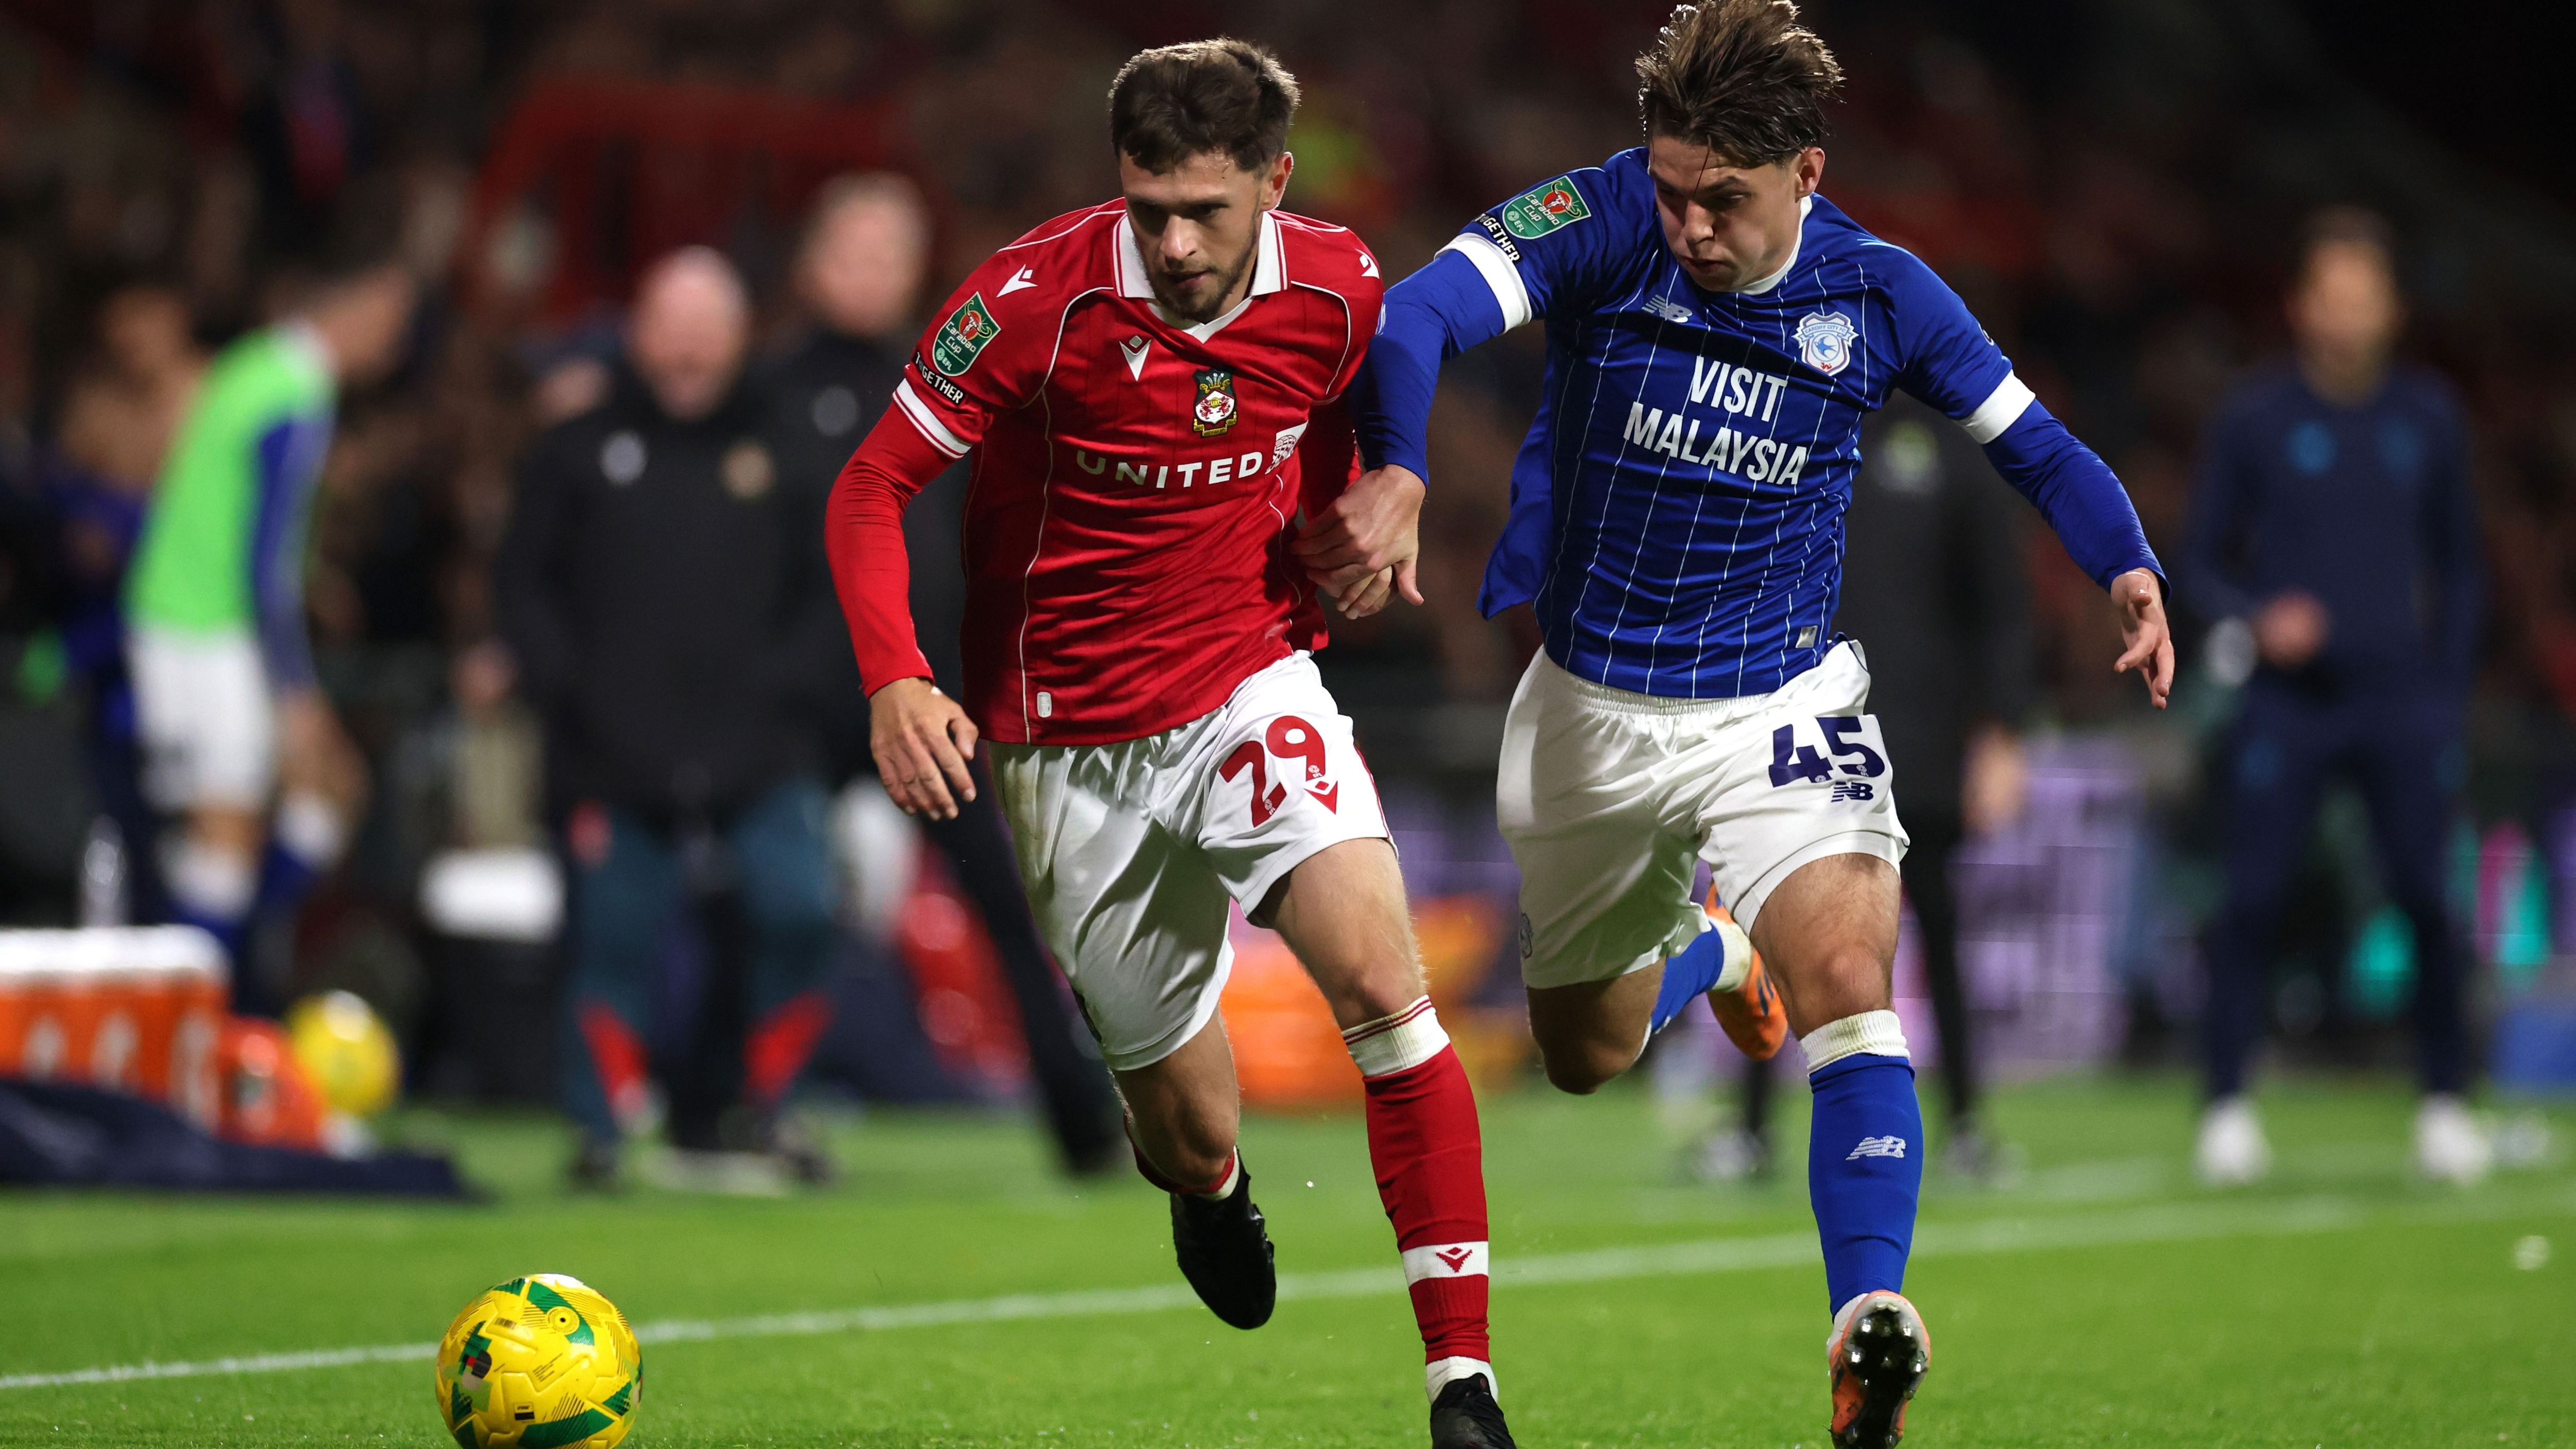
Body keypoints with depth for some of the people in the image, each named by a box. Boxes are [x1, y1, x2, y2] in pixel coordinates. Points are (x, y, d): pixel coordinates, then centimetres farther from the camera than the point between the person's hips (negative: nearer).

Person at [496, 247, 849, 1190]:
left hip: (758, 757, 1)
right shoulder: (580, 453, 6)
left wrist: (784, 679, -2)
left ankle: (770, 1111, 6)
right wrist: (563, 682, -4)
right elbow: (523, 581, 8)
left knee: (797, 915, -11)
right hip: (617, 760, -1)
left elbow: (835, 583, 11)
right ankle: (605, 1126, 10)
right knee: (616, 937, -2)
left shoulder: (779, 449, 9)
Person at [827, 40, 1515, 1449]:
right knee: (1192, 1137, 5)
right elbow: (871, 489, -12)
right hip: (1071, 740, -1)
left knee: (1381, 980, -25)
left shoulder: (1336, 289, -7)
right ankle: (1211, 1193, 48)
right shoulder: (1036, 298, -18)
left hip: (1251, 685, 2)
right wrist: (895, 683, -27)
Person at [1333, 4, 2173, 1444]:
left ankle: (1870, 1328, -34)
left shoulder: (1880, 293, -11)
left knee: (1847, 977, -28)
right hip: (1593, 713, 1)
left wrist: (2131, 569, -18)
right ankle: (1698, 947, 55)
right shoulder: (1603, 223, -17)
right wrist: (1396, 473, -50)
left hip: (1782, 705, -1)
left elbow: (2034, 443, 2)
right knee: (1585, 1056, 20)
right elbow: (1420, 316, -31)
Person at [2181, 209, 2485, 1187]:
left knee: (2426, 902, -7)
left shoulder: (2428, 417, 9)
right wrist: (2257, 620, -13)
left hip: (2402, 701, 2)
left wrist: (2447, 692, 10)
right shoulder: (2254, 418, 2)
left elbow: (2457, 564, 17)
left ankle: (2445, 1107, 5)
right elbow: (2200, 563, 7)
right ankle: (2229, 1109, 0)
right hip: (2288, 701, -1)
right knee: (2252, 903, -9)